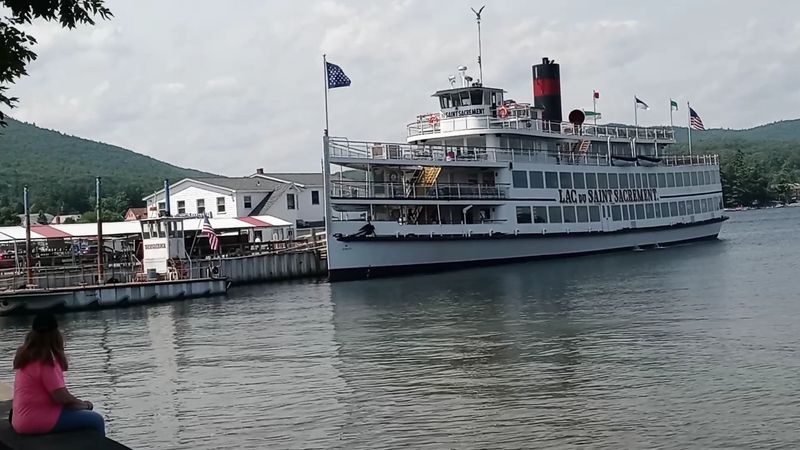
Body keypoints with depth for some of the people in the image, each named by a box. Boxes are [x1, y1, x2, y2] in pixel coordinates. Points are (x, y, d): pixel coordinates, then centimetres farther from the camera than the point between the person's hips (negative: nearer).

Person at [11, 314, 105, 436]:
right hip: (39, 420, -10)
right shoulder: (46, 362, -18)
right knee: (96, 420, -7)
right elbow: (61, 397, -20)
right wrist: (84, 404, -5)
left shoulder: (26, 356, 8)